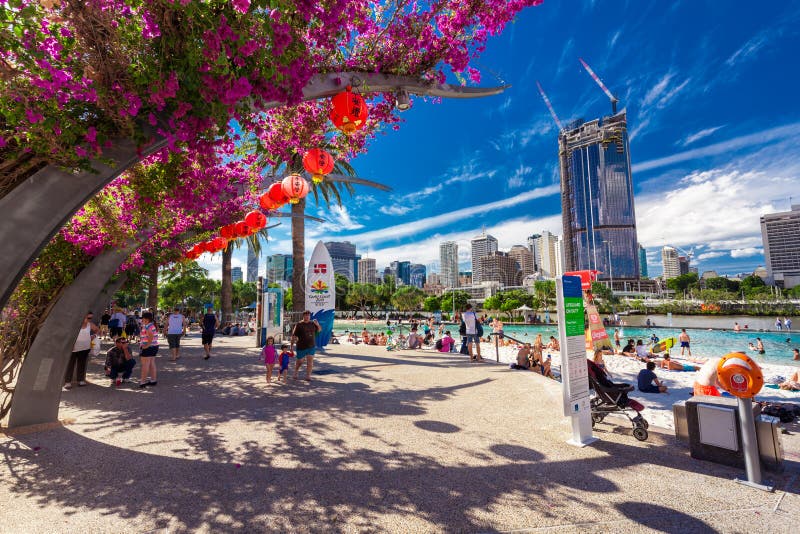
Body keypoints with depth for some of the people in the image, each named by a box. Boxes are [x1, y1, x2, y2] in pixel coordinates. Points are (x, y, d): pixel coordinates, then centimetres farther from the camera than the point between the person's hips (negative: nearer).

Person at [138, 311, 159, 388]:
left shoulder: (147, 326, -18)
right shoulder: (153, 325, 12)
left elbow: (151, 336, -29)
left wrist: (147, 345, -21)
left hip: (148, 347, -10)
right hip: (154, 346, 10)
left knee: (145, 365, -2)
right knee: (152, 364, 14)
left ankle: (143, 381, 4)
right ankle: (153, 380, 20)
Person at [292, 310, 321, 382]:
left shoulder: (312, 323, 4)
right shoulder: (299, 325, -8)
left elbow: (319, 330, 15)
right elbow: (293, 335, -7)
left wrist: (317, 324, -5)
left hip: (311, 346, 3)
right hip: (301, 347, -2)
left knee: (310, 361, -2)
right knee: (299, 361, 13)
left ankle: (308, 376, 8)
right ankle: (295, 374, 38)